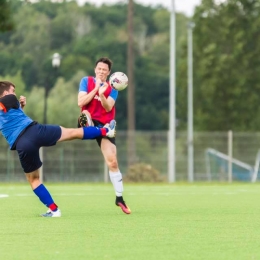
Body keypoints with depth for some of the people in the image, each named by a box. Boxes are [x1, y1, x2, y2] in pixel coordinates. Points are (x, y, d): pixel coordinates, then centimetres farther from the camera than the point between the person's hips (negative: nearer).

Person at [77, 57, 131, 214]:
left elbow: (108, 107, -12)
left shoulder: (112, 89, 5)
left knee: (112, 162, -5)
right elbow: (81, 102, -10)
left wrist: (101, 94, -29)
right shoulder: (86, 81, 3)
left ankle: (119, 198, 4)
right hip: (89, 123, 0)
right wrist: (96, 89, -14)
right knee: (85, 114, -36)